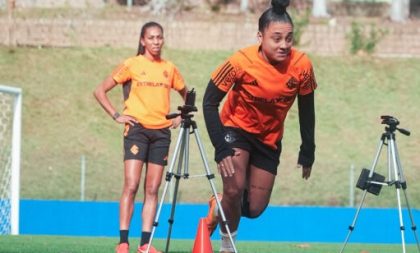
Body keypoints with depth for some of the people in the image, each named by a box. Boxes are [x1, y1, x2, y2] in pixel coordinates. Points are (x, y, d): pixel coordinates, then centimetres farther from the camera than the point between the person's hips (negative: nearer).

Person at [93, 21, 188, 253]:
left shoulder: (169, 68, 11)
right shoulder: (131, 65, 0)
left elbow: (186, 95, 26)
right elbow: (100, 91, 1)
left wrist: (180, 117, 10)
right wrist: (116, 116, -6)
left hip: (161, 132, 4)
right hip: (137, 129, -4)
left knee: (152, 189, 2)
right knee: (131, 186, -13)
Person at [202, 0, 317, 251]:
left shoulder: (302, 66, -22)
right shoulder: (241, 62, -29)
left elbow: (307, 110, -6)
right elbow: (210, 103, -20)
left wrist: (308, 153, -3)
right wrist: (222, 149, -26)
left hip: (269, 139, 3)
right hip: (235, 128, -3)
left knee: (255, 208, 3)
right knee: (235, 187, -23)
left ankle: (220, 207, 37)